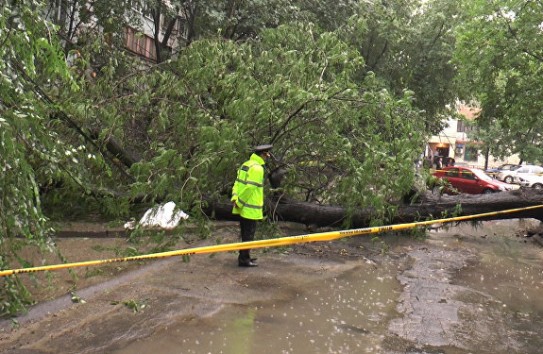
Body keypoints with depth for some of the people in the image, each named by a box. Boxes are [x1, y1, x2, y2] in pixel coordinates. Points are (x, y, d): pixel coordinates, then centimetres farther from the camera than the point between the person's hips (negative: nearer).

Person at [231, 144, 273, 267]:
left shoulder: (246, 164, 12)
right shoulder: (257, 168, -18)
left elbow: (237, 182, 8)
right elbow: (249, 188, -23)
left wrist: (234, 197, -3)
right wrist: (239, 203, -15)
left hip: (243, 208, 9)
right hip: (250, 209, -9)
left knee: (245, 234, 19)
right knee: (248, 235, 1)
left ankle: (244, 256, 30)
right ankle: (244, 259, 9)